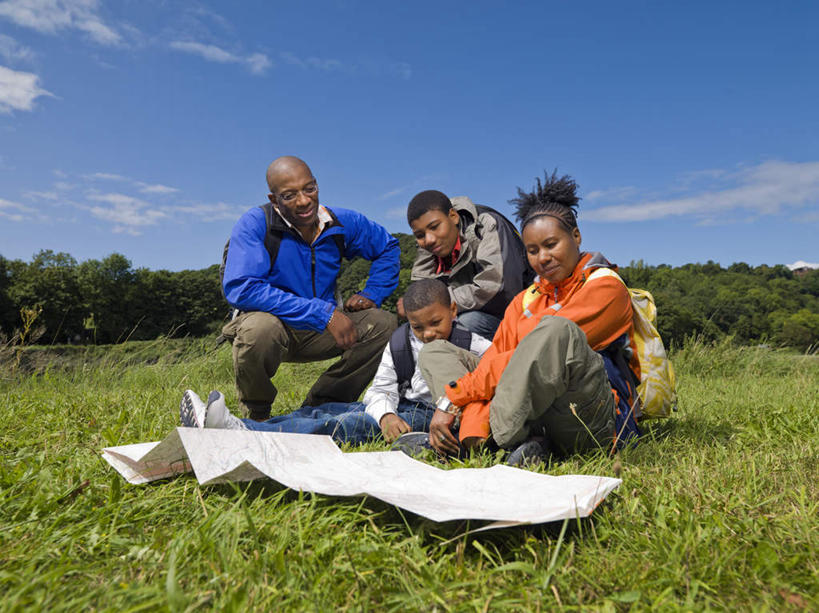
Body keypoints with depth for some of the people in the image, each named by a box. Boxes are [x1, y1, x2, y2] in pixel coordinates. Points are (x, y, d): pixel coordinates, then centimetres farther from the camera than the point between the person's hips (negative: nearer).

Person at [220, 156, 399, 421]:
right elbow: (240, 289, -30)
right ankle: (256, 415, -6)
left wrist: (372, 294, -2)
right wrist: (324, 313, -32)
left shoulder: (342, 223, -3)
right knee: (259, 328, -38)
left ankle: (319, 406, 1)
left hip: (319, 333, 5)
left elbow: (387, 246, 15)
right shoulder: (255, 224, -17)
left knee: (384, 324, -12)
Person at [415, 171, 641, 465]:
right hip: (536, 419, 6)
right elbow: (494, 358, 2)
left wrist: (452, 397, -17)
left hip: (596, 423, -6)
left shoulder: (606, 288, -1)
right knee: (434, 352, 3)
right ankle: (518, 441, -20)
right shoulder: (526, 300, 19)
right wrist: (473, 430, -18)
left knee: (555, 328, -33)